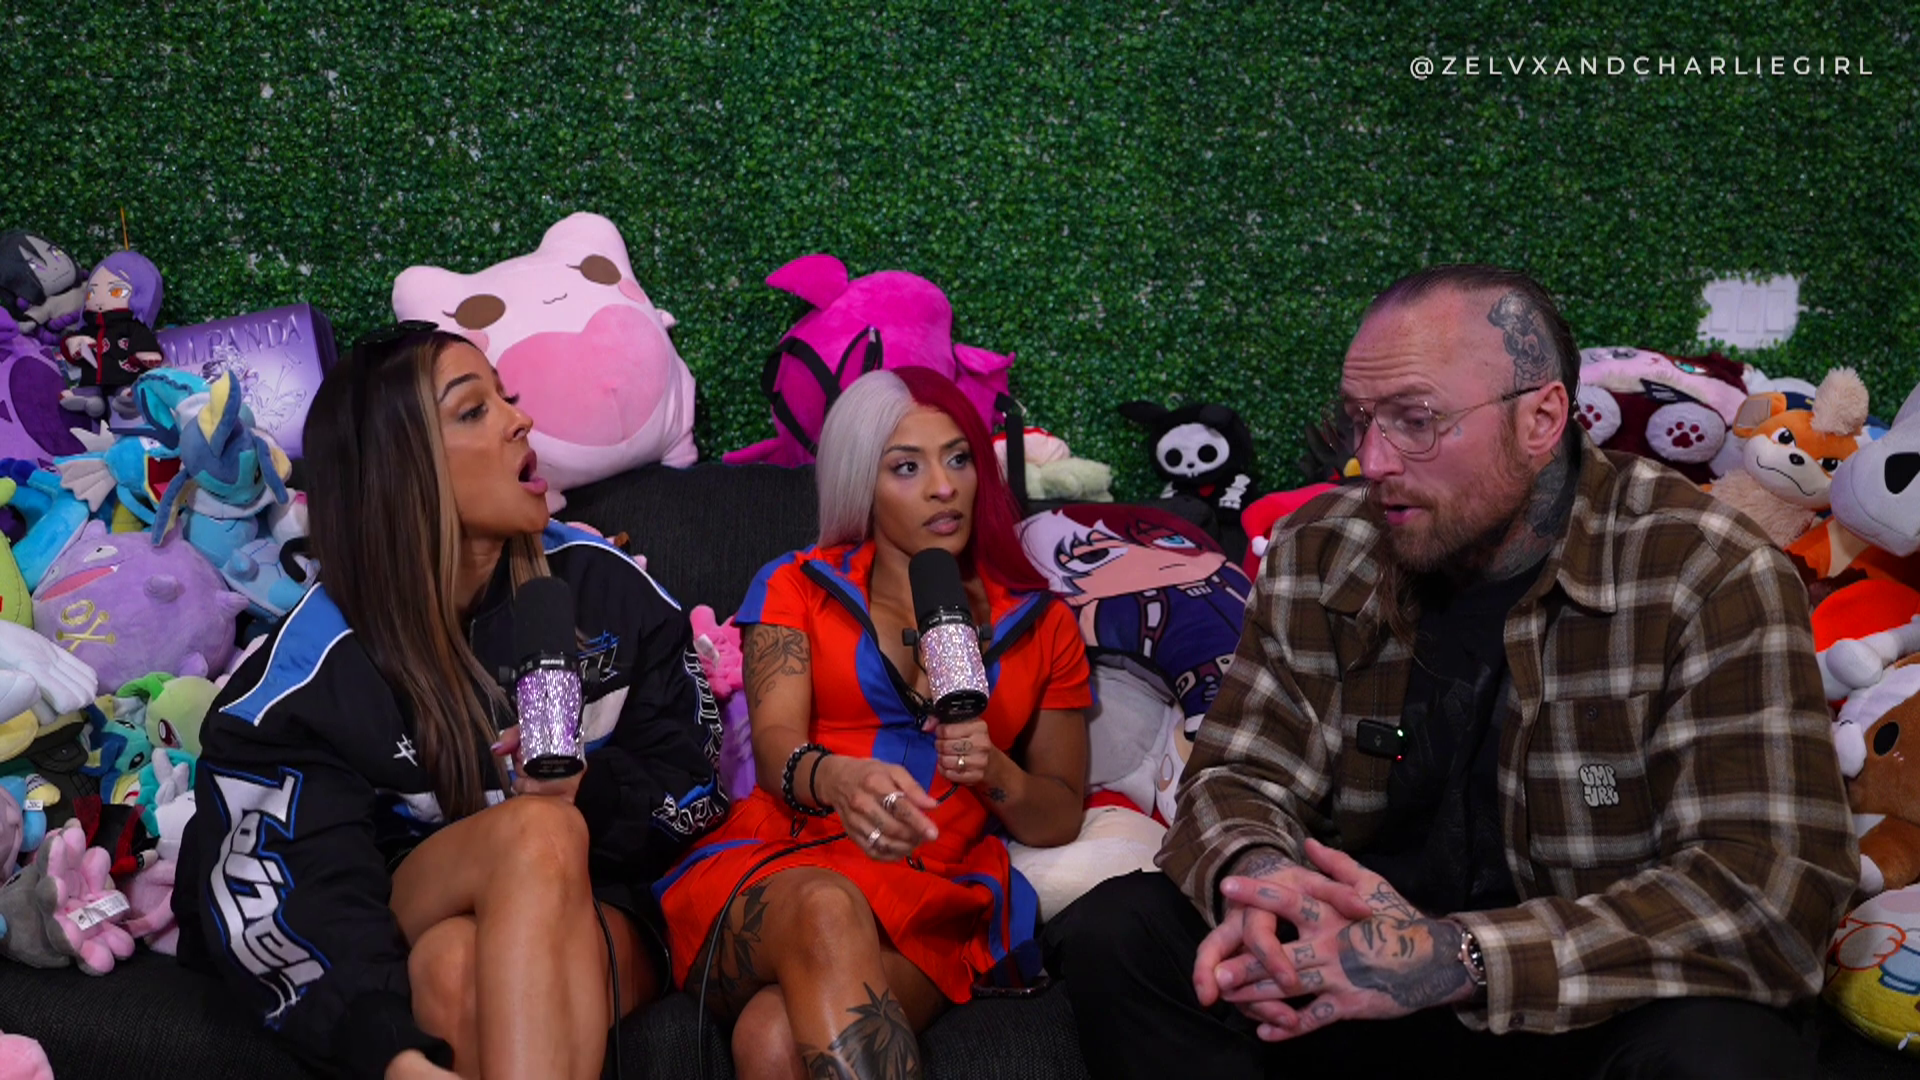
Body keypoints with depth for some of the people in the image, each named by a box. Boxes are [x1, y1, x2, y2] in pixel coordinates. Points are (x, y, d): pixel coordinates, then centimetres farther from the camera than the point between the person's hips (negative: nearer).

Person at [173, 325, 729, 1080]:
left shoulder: (601, 583, 0)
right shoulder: (314, 668, -8)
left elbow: (698, 780, 6)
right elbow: (286, 908, -16)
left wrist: (592, 793, -18)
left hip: (595, 915, 1)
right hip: (409, 926, -1)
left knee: (459, 968, -36)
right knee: (538, 833, -35)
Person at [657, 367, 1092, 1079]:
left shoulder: (1041, 623, 20)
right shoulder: (797, 586, 16)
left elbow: (1060, 819, 18)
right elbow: (775, 744, -1)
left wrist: (995, 773, -7)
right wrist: (839, 780, -27)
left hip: (935, 900, -1)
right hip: (772, 867, 1)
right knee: (825, 910, -41)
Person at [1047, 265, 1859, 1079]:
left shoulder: (1713, 582, -17)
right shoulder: (1321, 557, -1)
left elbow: (1778, 889, -24)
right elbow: (1240, 776, 2)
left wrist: (1458, 958, -33)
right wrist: (1260, 873, -25)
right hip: (1358, 979, 4)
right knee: (1113, 934, -16)